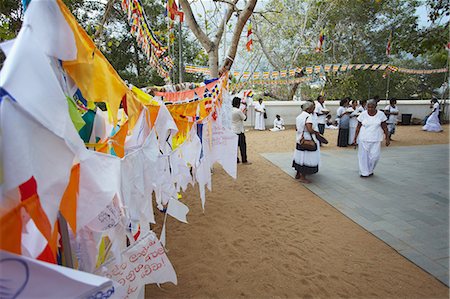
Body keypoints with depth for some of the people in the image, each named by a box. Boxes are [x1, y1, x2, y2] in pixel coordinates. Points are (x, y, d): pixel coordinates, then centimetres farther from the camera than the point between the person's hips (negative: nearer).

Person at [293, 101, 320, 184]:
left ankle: (298, 174, 27)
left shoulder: (299, 116, 9)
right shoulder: (308, 116, -18)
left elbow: (296, 128, 15)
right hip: (307, 140, -9)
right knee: (306, 157, 0)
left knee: (300, 156, 17)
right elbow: (310, 130, -26)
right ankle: (302, 177, 7)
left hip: (300, 139, 9)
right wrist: (316, 132, -9)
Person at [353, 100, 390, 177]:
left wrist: (387, 138, 3)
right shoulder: (363, 114, -3)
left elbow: (384, 127, 4)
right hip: (363, 139, 0)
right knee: (363, 156, 4)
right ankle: (364, 172, 17)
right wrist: (355, 138, 1)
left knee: (374, 156, -3)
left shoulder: (381, 114, -2)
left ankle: (370, 170, 21)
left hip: (376, 140, 0)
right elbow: (358, 127, 2)